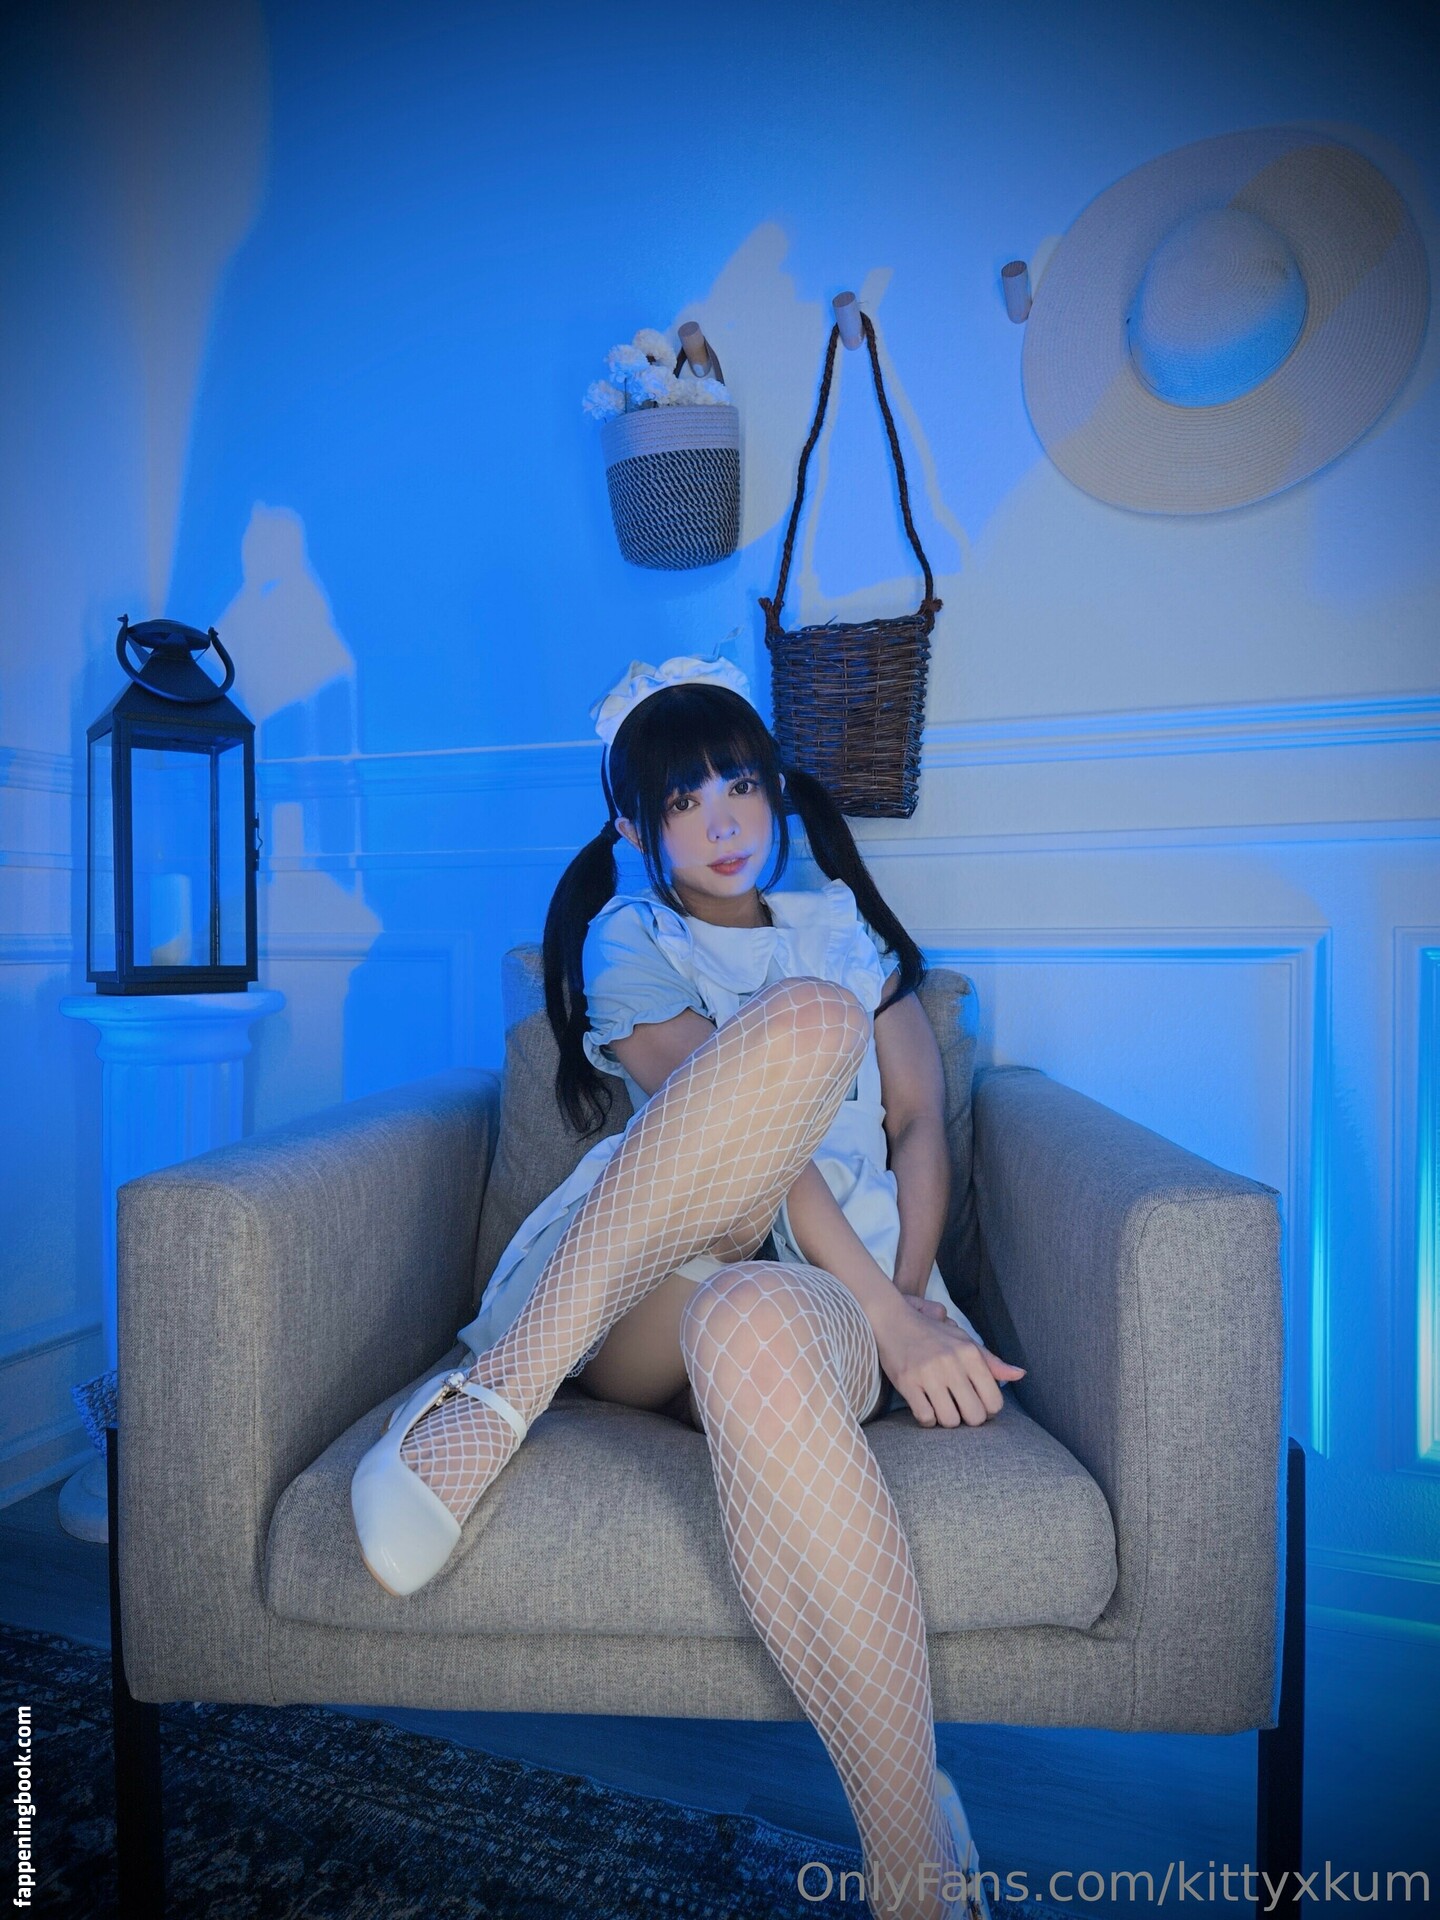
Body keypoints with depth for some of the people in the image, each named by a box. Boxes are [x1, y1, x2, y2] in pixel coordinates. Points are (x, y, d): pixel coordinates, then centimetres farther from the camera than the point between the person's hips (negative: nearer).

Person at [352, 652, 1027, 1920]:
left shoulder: (846, 920, 25)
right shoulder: (626, 941, 13)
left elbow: (920, 1122, 13)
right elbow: (742, 1129, -4)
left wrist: (907, 1301, -5)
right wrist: (885, 1318, -14)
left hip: (842, 1299, 1)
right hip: (662, 1288, -1)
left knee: (755, 1328, -39)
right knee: (804, 1017, -29)